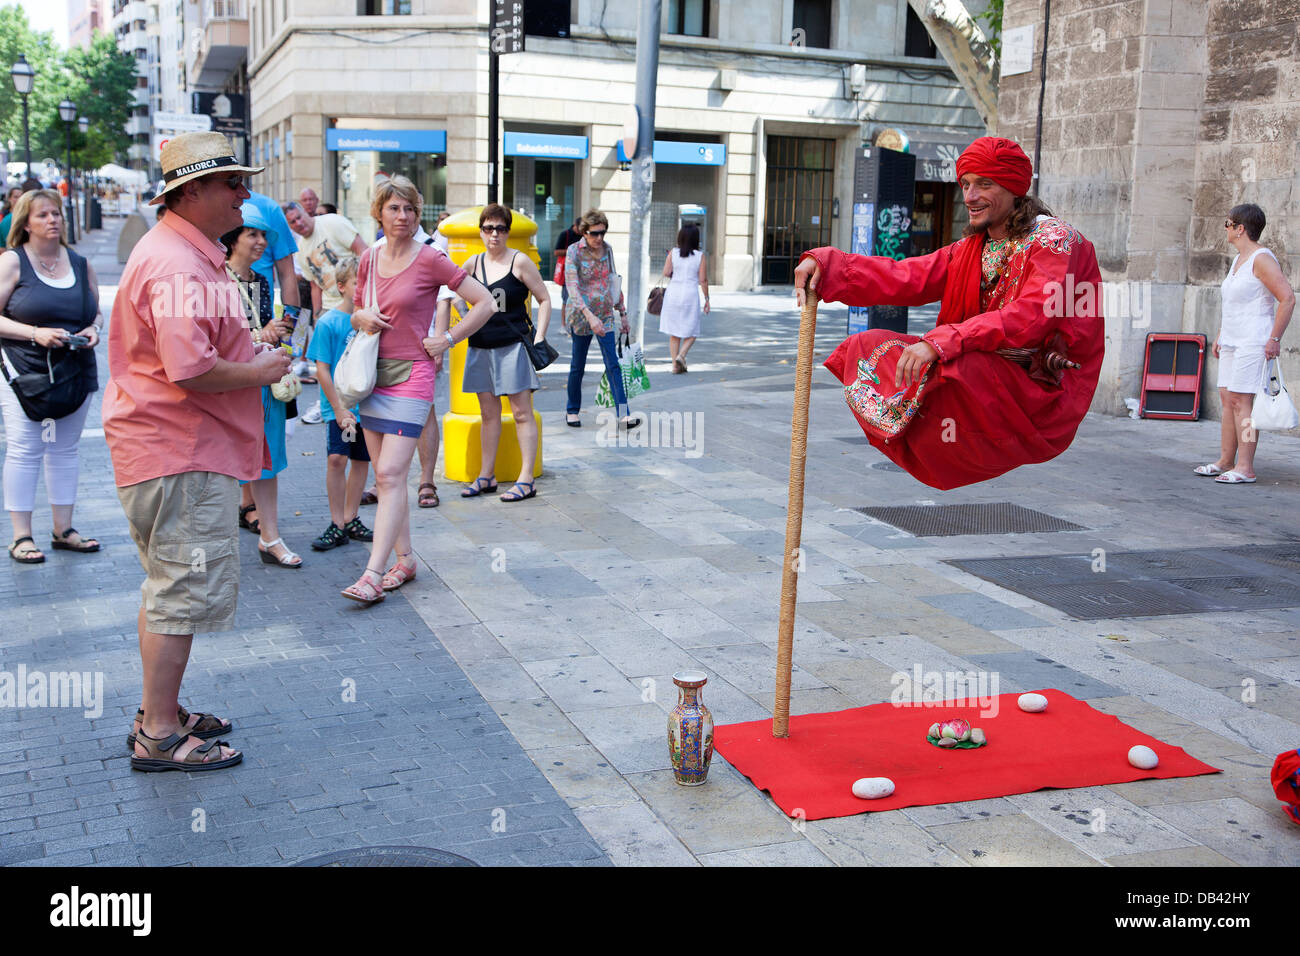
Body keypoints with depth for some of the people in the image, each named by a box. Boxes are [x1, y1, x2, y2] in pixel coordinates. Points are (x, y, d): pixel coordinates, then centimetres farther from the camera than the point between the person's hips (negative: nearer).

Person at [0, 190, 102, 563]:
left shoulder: (80, 264, 12)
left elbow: (96, 310, 20)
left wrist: (93, 329, -1)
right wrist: (36, 333, -19)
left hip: (76, 373, 5)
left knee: (65, 450, 10)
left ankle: (63, 529, 19)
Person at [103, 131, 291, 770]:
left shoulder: (184, 252, 15)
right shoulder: (177, 266, -21)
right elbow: (190, 370, -29)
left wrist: (249, 351, 14)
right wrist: (257, 372, -14)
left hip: (173, 448, 12)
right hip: (181, 454, -12)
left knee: (169, 586, 19)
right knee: (185, 591, -3)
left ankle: (159, 714, 32)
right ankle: (161, 737, 7)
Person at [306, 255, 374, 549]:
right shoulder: (328, 323, -7)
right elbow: (322, 369, -7)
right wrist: (339, 408, -12)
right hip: (339, 406, -4)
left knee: (361, 460, 9)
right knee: (336, 458, -10)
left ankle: (351, 519, 21)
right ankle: (337, 525, -1)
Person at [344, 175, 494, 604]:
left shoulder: (429, 259, -8)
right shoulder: (369, 259, 9)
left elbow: (484, 303, -5)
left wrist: (447, 340, -6)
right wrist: (361, 317, -1)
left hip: (411, 376, -7)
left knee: (391, 474, -12)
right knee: (384, 475, 9)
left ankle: (373, 573, -14)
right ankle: (405, 559, 19)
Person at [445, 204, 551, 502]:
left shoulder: (519, 261, -3)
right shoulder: (473, 264, 9)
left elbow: (544, 299, 0)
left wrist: (539, 338, -8)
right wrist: (440, 335, 4)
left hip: (514, 346, -4)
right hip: (481, 348, 5)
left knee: (522, 412, -3)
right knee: (488, 413, 11)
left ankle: (527, 479, -1)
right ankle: (486, 475, 20)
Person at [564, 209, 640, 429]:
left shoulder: (607, 249, 4)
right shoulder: (574, 252, -11)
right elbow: (572, 287, -21)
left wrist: (622, 312, 16)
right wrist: (589, 315, -33)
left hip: (605, 314, 4)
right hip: (580, 315, -4)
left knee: (613, 364, -5)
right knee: (578, 365, 7)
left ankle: (623, 414, -10)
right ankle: (572, 411, 23)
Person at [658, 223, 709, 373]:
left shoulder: (673, 253, -1)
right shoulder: (701, 256, -4)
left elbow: (666, 272, -6)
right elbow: (703, 280, -5)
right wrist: (706, 298, 2)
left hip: (673, 293, 2)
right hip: (690, 294, -2)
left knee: (674, 333, 10)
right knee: (691, 332, 10)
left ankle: (675, 364, 8)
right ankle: (681, 355, -13)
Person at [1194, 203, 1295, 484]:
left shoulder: (1262, 259, -13)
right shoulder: (1238, 259, 17)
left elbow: (1287, 299, -19)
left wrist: (1275, 339, -21)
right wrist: (1220, 335, 24)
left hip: (1253, 342, -10)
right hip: (1232, 342, 10)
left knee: (1241, 400, -12)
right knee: (1227, 398, 9)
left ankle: (1245, 468, -11)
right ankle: (1226, 461, 15)